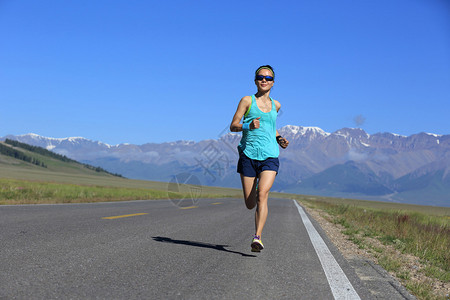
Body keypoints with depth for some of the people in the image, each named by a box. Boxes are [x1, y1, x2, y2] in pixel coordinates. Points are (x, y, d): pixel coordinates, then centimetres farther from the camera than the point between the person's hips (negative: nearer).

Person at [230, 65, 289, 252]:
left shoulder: (275, 105, 15)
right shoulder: (247, 101, 4)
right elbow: (233, 126, 0)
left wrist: (279, 139, 14)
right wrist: (249, 126, -19)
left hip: (270, 155, 1)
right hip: (248, 154, -1)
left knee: (262, 194, -20)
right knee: (250, 204, 1)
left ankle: (257, 238, -21)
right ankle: (261, 213, 39)